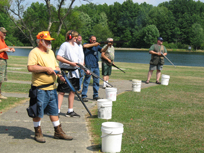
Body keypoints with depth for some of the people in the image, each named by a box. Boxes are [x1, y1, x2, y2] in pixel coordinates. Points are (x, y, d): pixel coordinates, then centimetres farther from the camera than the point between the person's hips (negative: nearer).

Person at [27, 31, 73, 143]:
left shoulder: (50, 52, 16)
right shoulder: (34, 52, -11)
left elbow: (55, 66, 22)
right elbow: (30, 67, -23)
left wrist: (60, 75, 2)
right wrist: (46, 68, -20)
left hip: (52, 87, 8)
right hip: (40, 88, -8)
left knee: (54, 111, 14)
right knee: (38, 112, 4)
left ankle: (58, 132, 23)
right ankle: (38, 133, 18)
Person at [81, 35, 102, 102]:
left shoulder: (96, 46, 15)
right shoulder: (86, 44, 2)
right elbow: (84, 46, -21)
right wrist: (93, 44, -20)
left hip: (96, 66, 6)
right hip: (89, 66, -6)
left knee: (96, 81, 9)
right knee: (87, 81, -6)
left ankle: (96, 95, 19)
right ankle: (84, 96, -1)